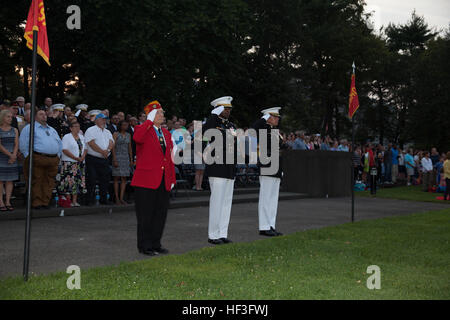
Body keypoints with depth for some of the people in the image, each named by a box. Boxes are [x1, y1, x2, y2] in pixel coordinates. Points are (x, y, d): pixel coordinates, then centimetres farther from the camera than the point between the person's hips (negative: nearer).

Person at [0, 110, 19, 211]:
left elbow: (16, 145, 4)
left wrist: (13, 156, -10)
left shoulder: (14, 130, 10)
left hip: (12, 157, 4)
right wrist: (9, 155, -14)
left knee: (10, 180, 3)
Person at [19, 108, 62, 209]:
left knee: (49, 182, 3)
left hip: (53, 159, 5)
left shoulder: (52, 129, 26)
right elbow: (23, 143, -2)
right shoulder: (30, 127, 6)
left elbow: (60, 143, 29)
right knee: (36, 182, -6)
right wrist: (28, 156, -7)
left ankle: (45, 203, 8)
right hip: (37, 158, -5)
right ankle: (37, 203, -3)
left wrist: (58, 155, 15)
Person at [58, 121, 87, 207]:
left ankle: (75, 201, 5)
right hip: (69, 162, -6)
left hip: (80, 163, 6)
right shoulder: (66, 137, -3)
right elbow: (65, 150, -12)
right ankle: (68, 200, -6)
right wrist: (75, 158, -17)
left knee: (78, 181, 2)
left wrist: (83, 157, -5)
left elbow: (85, 148, 15)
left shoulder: (82, 137, 16)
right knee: (69, 181, -9)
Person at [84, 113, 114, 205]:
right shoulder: (91, 130, -3)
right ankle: (89, 201, 0)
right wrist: (102, 152, -15)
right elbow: (91, 143, -14)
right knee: (92, 180, -6)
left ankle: (104, 200, 17)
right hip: (93, 159, -6)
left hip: (104, 160, 6)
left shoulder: (107, 132, 18)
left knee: (105, 180, 7)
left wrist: (107, 150, -15)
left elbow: (111, 142, 5)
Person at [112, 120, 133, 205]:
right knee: (116, 178, -2)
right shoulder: (116, 134, -2)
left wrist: (131, 160, 10)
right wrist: (114, 160, -13)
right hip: (117, 157, -4)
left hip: (126, 158, 5)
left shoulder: (128, 135, 12)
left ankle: (121, 198, 4)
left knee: (124, 179, 1)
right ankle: (117, 198, 1)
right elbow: (113, 147, -6)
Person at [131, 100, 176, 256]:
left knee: (161, 214, 11)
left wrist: (172, 178, 13)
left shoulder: (166, 133, 17)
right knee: (146, 215, 1)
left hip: (163, 182, 7)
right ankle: (144, 246, 11)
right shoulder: (142, 129, -4)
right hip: (146, 180, -7)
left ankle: (156, 244, 22)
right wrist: (150, 121, -20)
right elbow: (137, 138, -31)